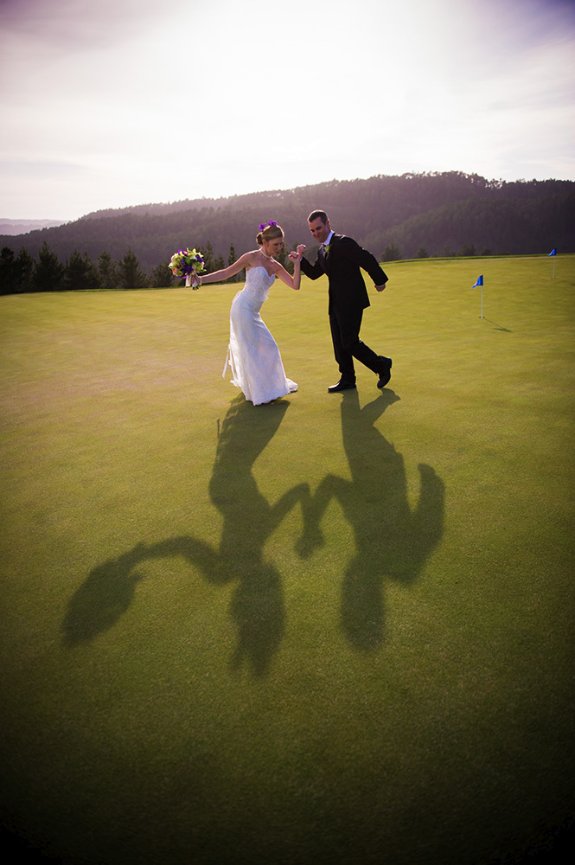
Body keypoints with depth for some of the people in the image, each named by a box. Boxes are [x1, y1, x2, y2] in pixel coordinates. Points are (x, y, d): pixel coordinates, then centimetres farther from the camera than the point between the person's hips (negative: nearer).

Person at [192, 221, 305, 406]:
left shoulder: (276, 266, 9)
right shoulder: (252, 257, -9)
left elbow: (295, 285, 3)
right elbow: (226, 273, -5)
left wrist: (297, 263, -6)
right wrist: (201, 279, -13)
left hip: (253, 312, 8)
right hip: (243, 308, -8)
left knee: (266, 347, 17)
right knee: (250, 349, -1)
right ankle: (260, 393, 10)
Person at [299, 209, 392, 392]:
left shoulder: (343, 242, -14)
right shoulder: (323, 250, 14)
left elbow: (367, 259, -13)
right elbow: (314, 273, 19)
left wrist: (379, 281, -7)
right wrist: (300, 261, 3)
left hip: (351, 301, -9)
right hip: (336, 303, 9)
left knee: (349, 342, -9)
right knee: (339, 343, 11)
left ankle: (382, 365, 11)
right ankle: (347, 379, 23)